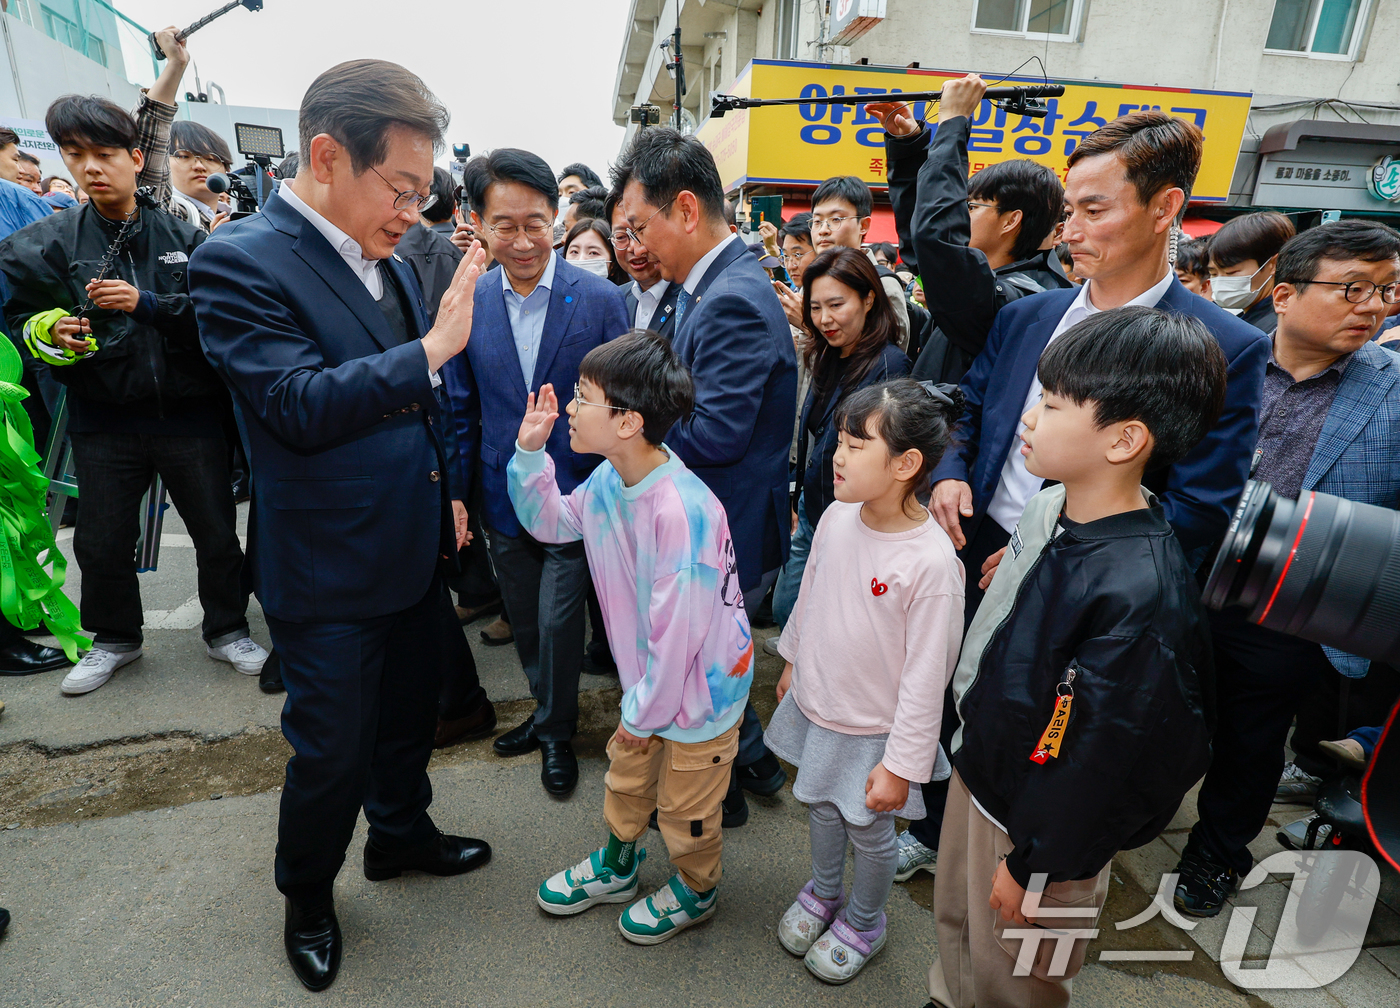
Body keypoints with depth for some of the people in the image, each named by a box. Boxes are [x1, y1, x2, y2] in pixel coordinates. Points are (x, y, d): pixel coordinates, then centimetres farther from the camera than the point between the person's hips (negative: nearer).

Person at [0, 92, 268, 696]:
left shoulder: (182, 237, 0)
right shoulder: (49, 242, 3)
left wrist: (145, 303, -20)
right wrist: (48, 333, -14)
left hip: (190, 413, -1)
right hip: (105, 418, 2)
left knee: (217, 535, 7)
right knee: (101, 543, 12)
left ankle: (226, 631, 29)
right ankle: (115, 639, 36)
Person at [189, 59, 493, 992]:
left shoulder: (387, 258, 6)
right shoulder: (241, 261, -17)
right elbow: (302, 405, -27)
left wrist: (447, 493, 13)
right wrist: (432, 348, -26)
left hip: (415, 552, 7)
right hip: (331, 574, -7)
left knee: (410, 714, 24)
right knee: (332, 752, 12)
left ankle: (401, 834, 50)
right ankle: (307, 897, 40)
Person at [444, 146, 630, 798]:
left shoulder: (601, 300, -11)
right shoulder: (468, 303, -2)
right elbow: (462, 408, 6)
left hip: (575, 495, -3)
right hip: (504, 495, 4)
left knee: (558, 621, 2)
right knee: (524, 621, 18)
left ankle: (557, 732, 30)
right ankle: (549, 711, 44)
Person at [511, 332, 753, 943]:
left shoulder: (681, 510, -36)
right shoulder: (609, 480, -8)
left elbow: (678, 629, -29)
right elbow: (551, 522, 10)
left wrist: (642, 712, -15)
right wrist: (530, 454, -6)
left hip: (700, 685, -7)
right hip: (648, 677, 8)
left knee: (683, 807, 18)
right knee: (626, 776, 28)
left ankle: (697, 890, 49)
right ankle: (616, 865, 57)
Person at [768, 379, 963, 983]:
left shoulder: (932, 561, -29)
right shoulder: (837, 516, -10)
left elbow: (925, 678, -22)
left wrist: (901, 765, -15)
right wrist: (793, 664, 17)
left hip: (872, 729, -5)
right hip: (815, 705, 6)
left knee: (868, 831, 18)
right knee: (820, 805, 26)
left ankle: (863, 923, 47)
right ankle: (823, 892, 54)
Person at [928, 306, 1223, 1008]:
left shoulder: (1141, 594, -34)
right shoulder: (1051, 504, -9)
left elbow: (1106, 759, -25)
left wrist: (1031, 863, -13)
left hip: (1042, 817, -7)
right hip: (979, 767, 7)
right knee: (955, 922, 30)